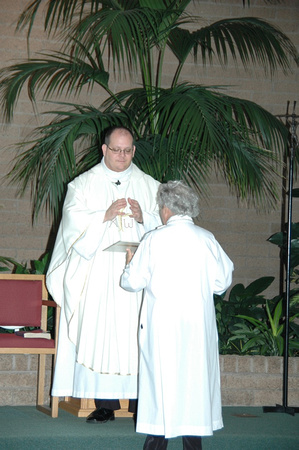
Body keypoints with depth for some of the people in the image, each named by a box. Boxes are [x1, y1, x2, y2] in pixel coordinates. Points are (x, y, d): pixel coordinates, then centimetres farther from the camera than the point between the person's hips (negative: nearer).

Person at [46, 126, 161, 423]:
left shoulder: (149, 186, 14)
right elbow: (74, 220, -2)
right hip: (97, 272, -1)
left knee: (136, 332, -5)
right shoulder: (85, 183, 9)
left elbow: (164, 223, 8)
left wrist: (143, 217, -11)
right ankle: (105, 403, -3)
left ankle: (138, 401, -2)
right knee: (98, 332, -6)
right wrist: (106, 215, -15)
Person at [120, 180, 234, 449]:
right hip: (198, 325, 2)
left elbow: (134, 282, -3)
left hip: (162, 325, -2)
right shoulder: (206, 239, -1)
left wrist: (130, 263, 18)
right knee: (194, 376, 9)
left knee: (162, 377, 3)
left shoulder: (154, 240, -8)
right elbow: (222, 281, 3)